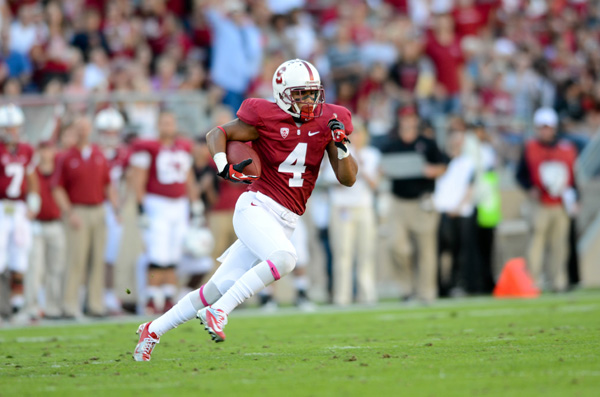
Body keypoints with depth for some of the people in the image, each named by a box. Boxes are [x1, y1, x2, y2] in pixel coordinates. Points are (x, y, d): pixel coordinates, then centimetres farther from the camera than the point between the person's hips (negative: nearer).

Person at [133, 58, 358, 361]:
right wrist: (223, 167, -14)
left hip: (285, 222, 5)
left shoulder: (327, 121, 5)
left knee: (217, 289, 3)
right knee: (284, 258, -34)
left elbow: (348, 179, 6)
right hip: (257, 207, -5)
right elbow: (217, 133, 4)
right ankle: (218, 312, -25)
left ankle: (153, 330, 16)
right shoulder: (266, 118, -7)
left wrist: (341, 144, -12)